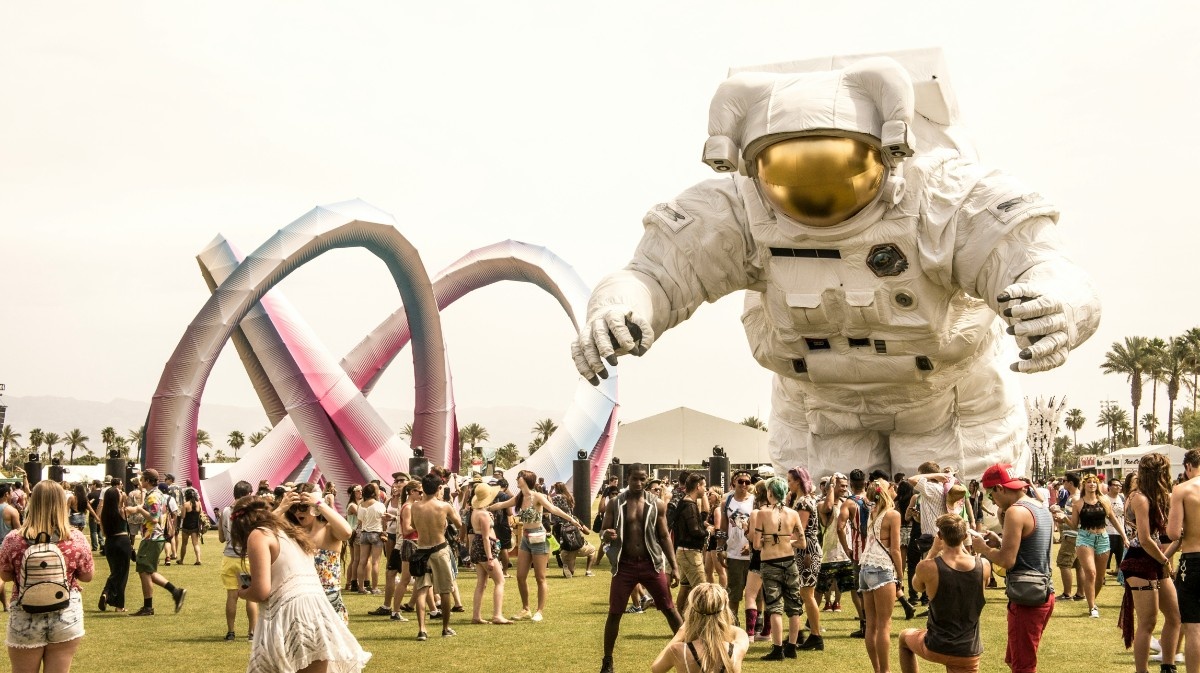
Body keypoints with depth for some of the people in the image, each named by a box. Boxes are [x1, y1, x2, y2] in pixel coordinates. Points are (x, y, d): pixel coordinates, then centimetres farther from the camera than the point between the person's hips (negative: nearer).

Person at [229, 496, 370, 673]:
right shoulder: (290, 532, 25)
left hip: (289, 620, -8)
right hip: (318, 616, 8)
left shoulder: (258, 535, 0)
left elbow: (261, 592, -8)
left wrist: (243, 593, 13)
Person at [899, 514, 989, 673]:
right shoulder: (984, 566, -10)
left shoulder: (926, 567, -18)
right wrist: (964, 549, 20)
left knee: (904, 637, 31)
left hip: (936, 649, -1)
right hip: (969, 653, 1)